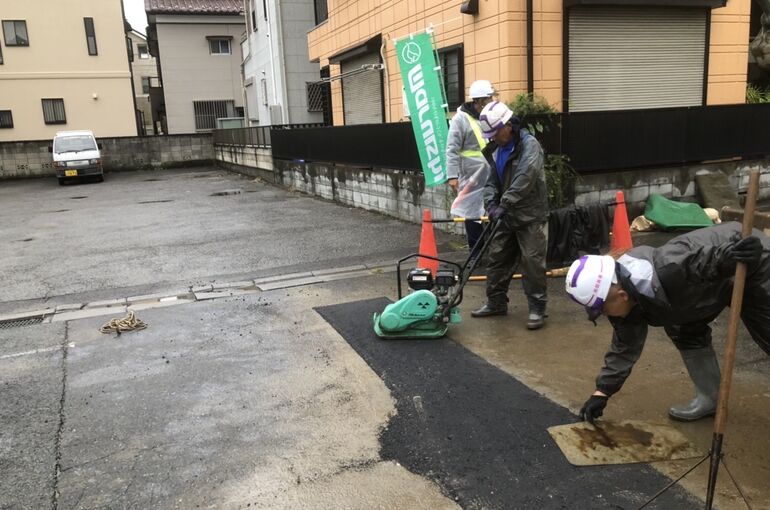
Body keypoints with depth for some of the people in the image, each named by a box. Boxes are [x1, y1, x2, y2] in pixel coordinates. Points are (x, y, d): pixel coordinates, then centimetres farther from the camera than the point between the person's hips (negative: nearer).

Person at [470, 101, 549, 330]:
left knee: (532, 263, -4)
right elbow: (491, 181, 10)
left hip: (530, 216, -8)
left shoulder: (529, 145, -13)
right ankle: (496, 303, 25)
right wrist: (491, 205, -8)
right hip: (506, 216, 8)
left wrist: (504, 204, -27)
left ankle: (537, 309, 6)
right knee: (496, 259, 11)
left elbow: (524, 179, -26)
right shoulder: (496, 150, 12)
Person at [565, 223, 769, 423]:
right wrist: (602, 392, -3)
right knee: (686, 332, 6)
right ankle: (709, 398, 21)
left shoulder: (670, 272, -43)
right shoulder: (628, 300, -14)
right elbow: (625, 347, -2)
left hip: (753, 265, -7)